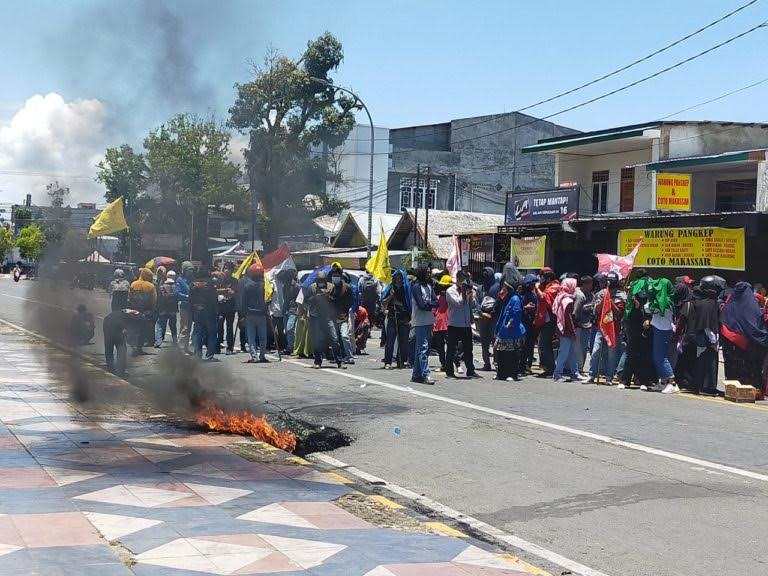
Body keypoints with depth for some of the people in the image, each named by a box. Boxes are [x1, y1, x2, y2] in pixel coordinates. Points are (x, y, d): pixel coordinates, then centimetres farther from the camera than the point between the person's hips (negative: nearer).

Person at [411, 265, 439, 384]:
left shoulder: (429, 286, 15)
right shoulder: (417, 286, -8)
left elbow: (436, 302, 7)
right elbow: (422, 305, -17)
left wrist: (427, 303, -10)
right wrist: (431, 304, -1)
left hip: (429, 321, 8)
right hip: (420, 322, -8)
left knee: (420, 348, 10)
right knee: (423, 348, -11)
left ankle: (416, 374, 16)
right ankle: (425, 375, -15)